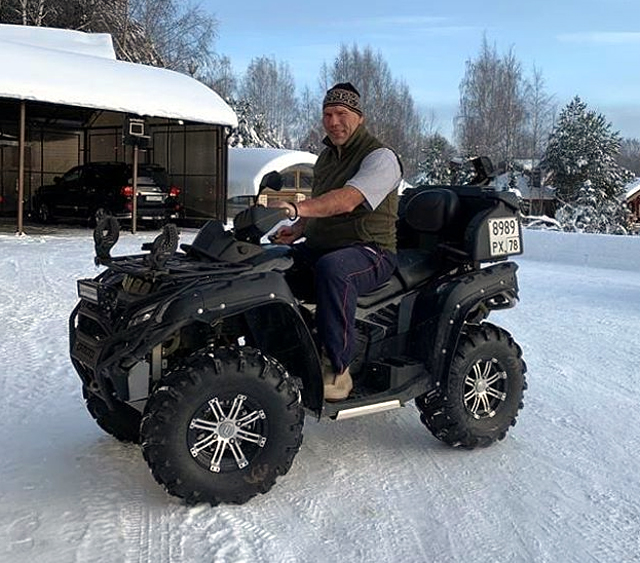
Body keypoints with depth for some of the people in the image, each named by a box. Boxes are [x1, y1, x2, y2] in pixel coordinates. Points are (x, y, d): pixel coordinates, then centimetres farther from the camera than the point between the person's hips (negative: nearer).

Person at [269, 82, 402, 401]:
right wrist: (297, 230, 4)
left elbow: (347, 200, -28)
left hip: (370, 251, -8)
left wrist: (296, 208, -41)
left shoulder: (380, 158, -10)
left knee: (332, 268, -40)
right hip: (320, 246, 8)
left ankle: (336, 369, -34)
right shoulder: (326, 157, 18)